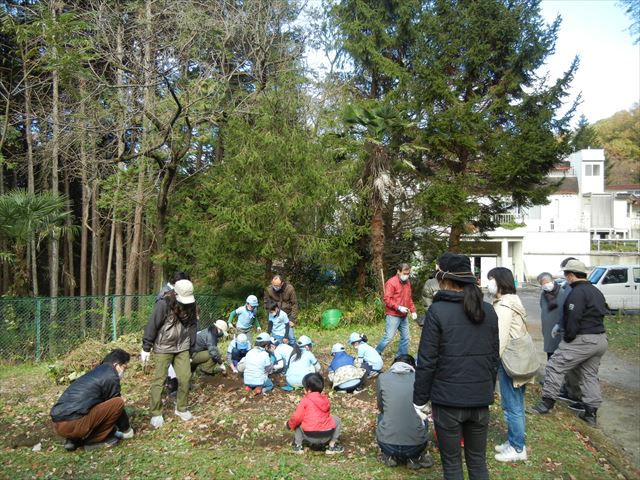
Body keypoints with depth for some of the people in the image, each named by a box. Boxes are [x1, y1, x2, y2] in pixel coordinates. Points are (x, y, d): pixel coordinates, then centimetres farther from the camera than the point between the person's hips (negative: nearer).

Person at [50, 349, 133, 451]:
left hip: (58, 424, 10)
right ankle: (95, 440, 1)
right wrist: (126, 429, 19)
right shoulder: (110, 376, -6)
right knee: (118, 403, -8)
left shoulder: (96, 373, 23)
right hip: (72, 424, -10)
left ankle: (74, 439, 14)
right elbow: (116, 405, 3)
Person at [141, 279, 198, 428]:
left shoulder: (190, 305, -3)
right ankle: (156, 413, 15)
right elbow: (152, 326, -13)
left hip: (182, 348, 4)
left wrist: (191, 346, 11)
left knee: (185, 377, 1)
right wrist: (146, 348, -9)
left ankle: (181, 408, 20)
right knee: (158, 380, 1)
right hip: (163, 348, -4)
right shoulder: (163, 304, -18)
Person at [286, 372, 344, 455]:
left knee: (298, 423, 22)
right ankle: (332, 446, 24)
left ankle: (298, 446, 21)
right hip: (326, 436, 2)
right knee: (336, 420, 28)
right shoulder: (326, 400, 13)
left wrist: (289, 424, 18)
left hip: (310, 436, -2)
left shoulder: (305, 400, -2)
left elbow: (297, 418, -4)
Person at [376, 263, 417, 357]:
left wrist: (413, 310, 9)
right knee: (388, 337, -7)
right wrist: (399, 307, -23)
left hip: (403, 316, 8)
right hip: (393, 315, -7)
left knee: (405, 338, 9)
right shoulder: (391, 282, -12)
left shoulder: (407, 282, 12)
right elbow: (387, 299, -16)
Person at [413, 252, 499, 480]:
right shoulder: (488, 311, 2)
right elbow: (494, 357, 9)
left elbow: (427, 361, -13)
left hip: (448, 400, -5)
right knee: (478, 461, 19)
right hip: (481, 399, 5)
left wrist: (420, 399, -3)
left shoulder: (438, 311, -14)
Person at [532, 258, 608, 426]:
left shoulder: (577, 292, -16)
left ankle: (547, 402, 0)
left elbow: (573, 319, -22)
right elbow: (603, 313, 20)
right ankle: (591, 412, 20)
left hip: (583, 340, -10)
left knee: (555, 366, -3)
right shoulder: (596, 291, 16)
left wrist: (568, 338, -11)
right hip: (601, 339, 10)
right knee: (590, 374, 16)